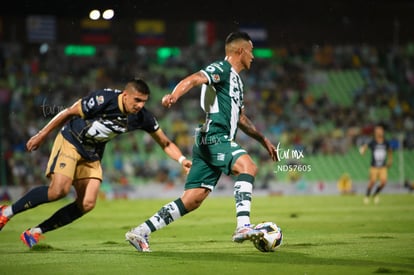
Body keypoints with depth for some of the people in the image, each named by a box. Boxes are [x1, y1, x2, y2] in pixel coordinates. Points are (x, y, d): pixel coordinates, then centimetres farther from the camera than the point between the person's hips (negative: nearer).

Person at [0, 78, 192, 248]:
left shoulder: (142, 117, -10)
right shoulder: (103, 100, -25)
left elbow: (165, 143, 1)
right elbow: (69, 113, -13)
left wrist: (182, 160, -17)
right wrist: (42, 135, -8)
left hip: (92, 155, 6)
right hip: (70, 142, -6)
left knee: (87, 204, -9)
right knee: (59, 190, -25)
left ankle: (35, 232, 0)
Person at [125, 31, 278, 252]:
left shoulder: (235, 80, 27)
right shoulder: (221, 69, -3)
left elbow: (240, 118, 38)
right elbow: (193, 79, -21)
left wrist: (263, 140, 40)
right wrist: (174, 95, -41)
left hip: (219, 141, 9)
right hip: (214, 137, -9)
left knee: (192, 200, 2)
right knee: (248, 166, -29)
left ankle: (141, 232, 4)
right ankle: (243, 226, -40)